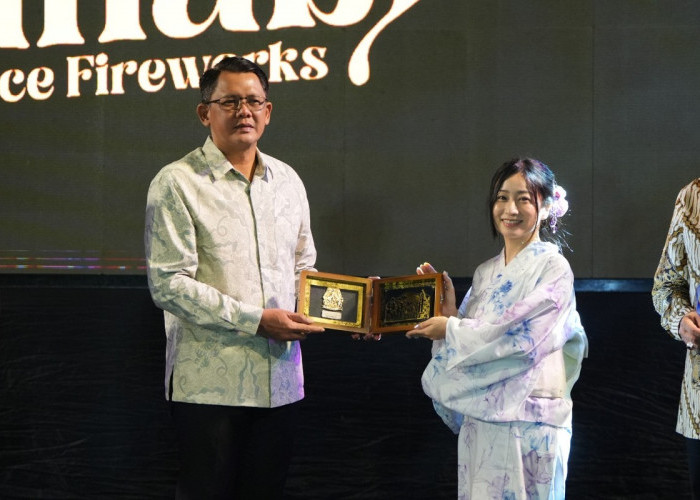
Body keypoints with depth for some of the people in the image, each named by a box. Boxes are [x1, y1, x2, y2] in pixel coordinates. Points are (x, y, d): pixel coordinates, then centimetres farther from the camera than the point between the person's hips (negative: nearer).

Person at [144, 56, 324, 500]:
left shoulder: (287, 180, 13)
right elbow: (169, 284, -13)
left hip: (281, 377, 5)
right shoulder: (178, 183, -5)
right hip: (210, 381, -5)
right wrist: (257, 320, -17)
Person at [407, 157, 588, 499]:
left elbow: (524, 337, -17)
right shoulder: (486, 273, 11)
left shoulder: (553, 267, -8)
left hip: (529, 417, -6)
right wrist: (449, 309, -4)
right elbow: (473, 337, 12)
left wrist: (451, 329, -10)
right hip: (480, 416, 6)